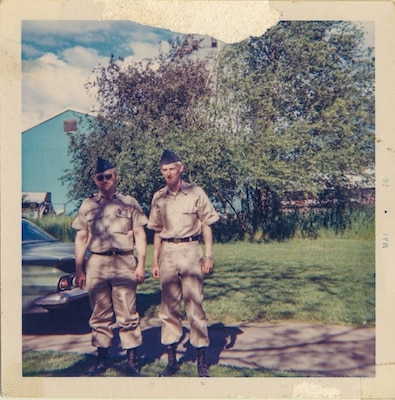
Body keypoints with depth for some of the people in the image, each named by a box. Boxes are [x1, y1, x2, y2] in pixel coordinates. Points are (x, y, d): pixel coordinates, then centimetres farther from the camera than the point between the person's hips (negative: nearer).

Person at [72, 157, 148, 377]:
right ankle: (102, 359, 20)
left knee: (127, 314, -1)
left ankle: (132, 360, 9)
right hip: (96, 263, 3)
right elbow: (81, 237, 12)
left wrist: (141, 264, -4)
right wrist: (79, 269, 6)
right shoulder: (87, 205, 12)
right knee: (99, 315, 8)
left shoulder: (129, 202, 6)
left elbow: (140, 234, 5)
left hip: (124, 263, -2)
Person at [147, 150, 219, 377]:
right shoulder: (158, 198, 9)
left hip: (190, 250, -4)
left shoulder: (195, 193, -1)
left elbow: (206, 225, 0)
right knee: (168, 307, 7)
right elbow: (157, 231, 15)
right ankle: (172, 360, 18)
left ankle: (202, 361, 8)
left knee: (195, 305, -2)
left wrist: (208, 255, -6)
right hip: (167, 253, 4)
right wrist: (155, 261, 12)